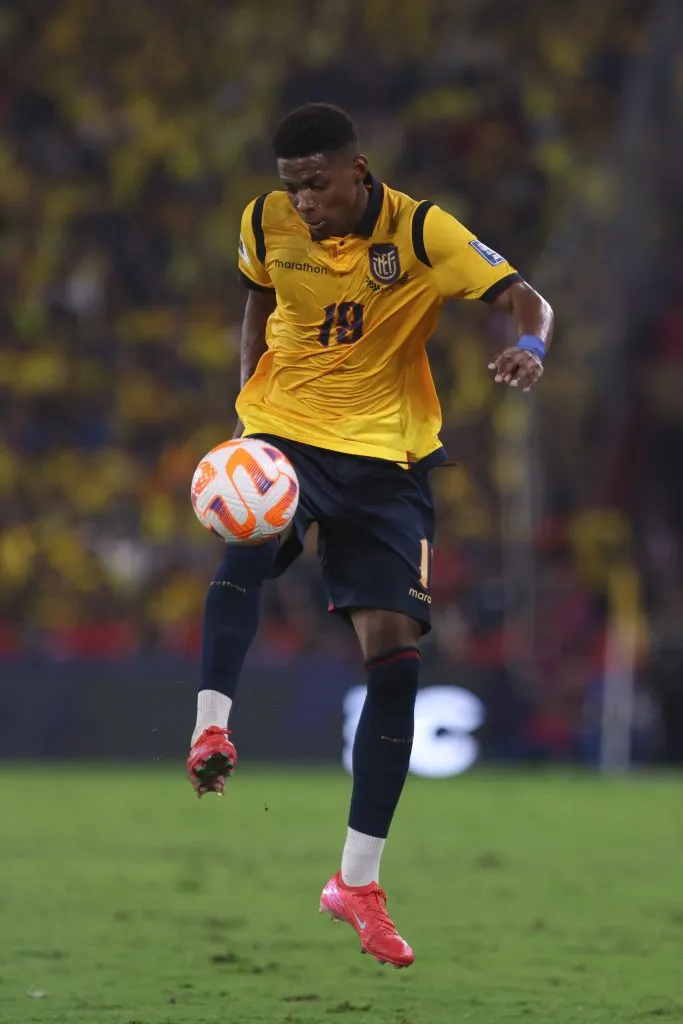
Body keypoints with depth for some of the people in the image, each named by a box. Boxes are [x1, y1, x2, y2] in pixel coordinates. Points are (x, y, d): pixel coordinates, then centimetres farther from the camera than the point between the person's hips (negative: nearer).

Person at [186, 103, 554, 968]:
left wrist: (529, 345, -43)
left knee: (395, 656, -7)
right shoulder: (267, 224, -3)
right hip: (282, 433, 1)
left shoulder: (419, 231, -12)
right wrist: (250, 403, 7)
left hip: (386, 456, -1)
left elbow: (522, 299, -20)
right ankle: (212, 730, -42)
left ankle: (358, 883, 2)